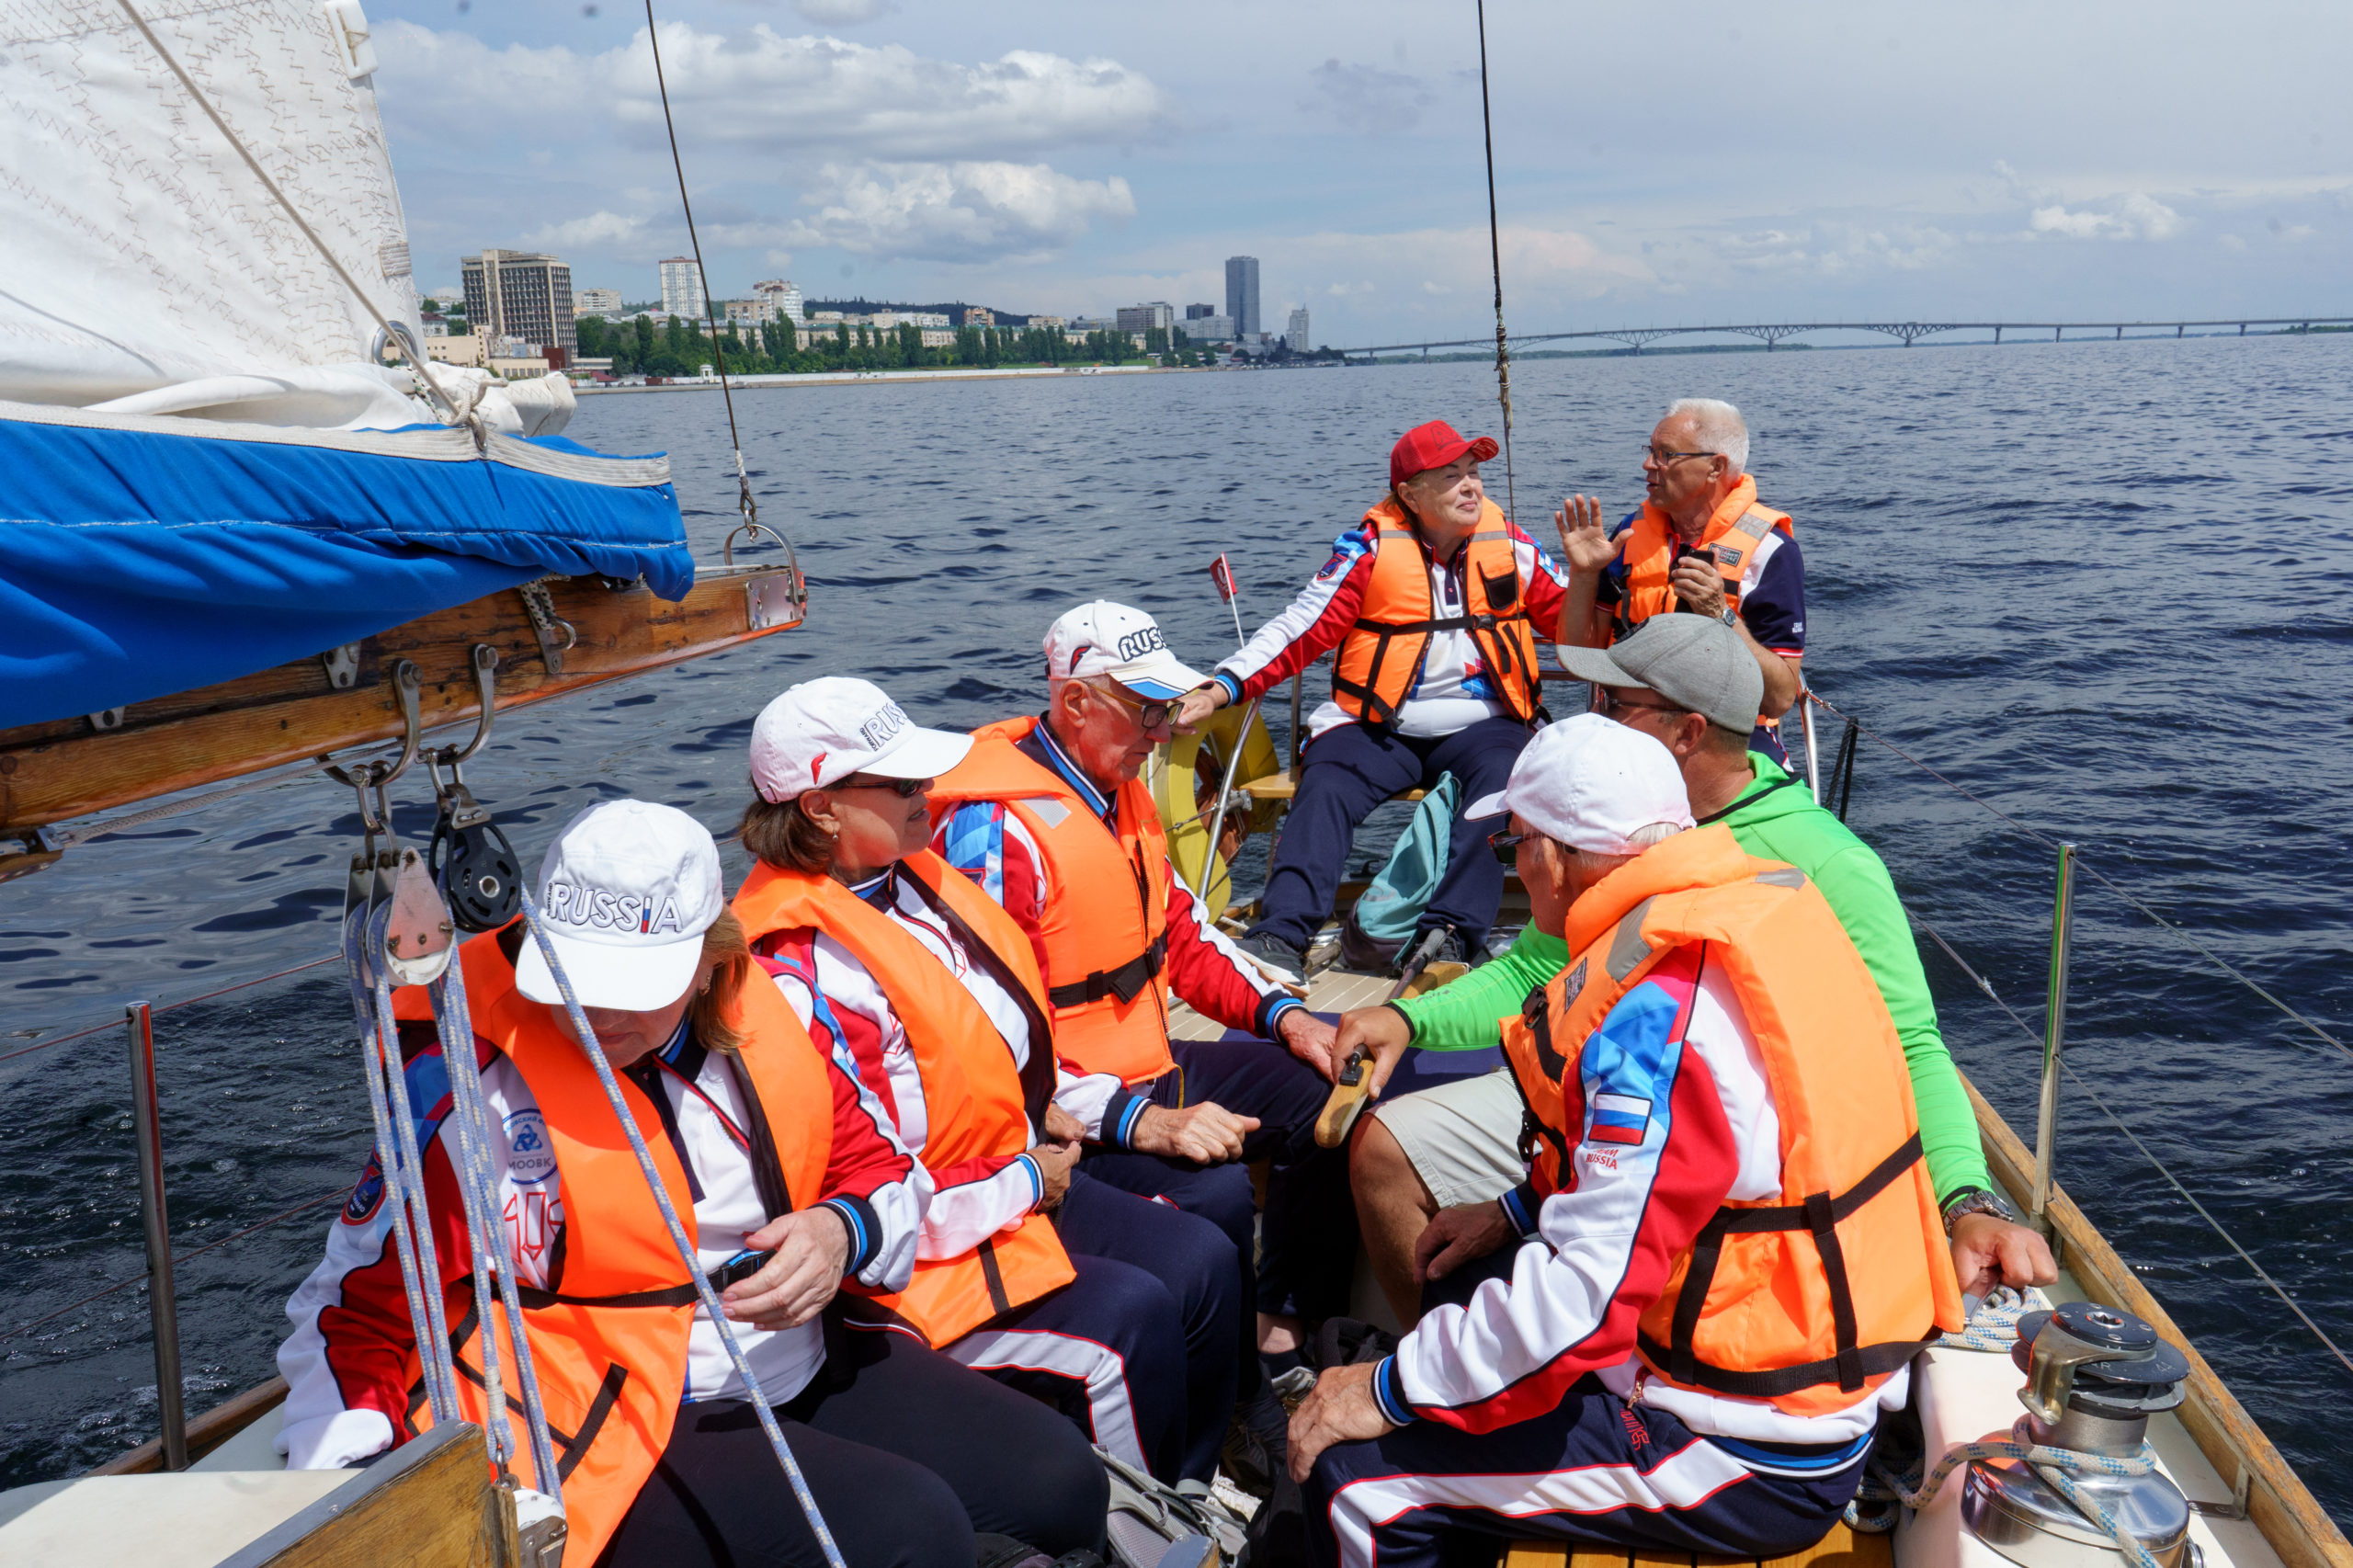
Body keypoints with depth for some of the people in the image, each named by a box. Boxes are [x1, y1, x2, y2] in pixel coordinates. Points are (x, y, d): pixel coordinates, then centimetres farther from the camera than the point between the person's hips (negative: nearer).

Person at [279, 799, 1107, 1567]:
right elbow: (355, 1305, -8)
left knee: (1060, 1479, -2)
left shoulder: (766, 1016, -3)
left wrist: (843, 1234, -15)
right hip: (613, 1435, -5)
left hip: (809, 1372, 6)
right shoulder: (469, 1078, -15)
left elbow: (884, 1173, 9)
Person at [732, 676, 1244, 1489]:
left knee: (1203, 1260, 0)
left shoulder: (912, 879, 6)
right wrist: (1023, 1182, -15)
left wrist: (1063, 1104, 5)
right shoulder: (801, 971, -25)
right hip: (919, 1251, -9)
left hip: (1021, 1173, 10)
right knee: (1130, 1316, -21)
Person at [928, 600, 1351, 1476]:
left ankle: (1281, 1333, 14)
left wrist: (1285, 1017, 2)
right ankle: (1234, 1414, -7)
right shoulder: (995, 830, -23)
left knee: (1330, 1096, 4)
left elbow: (1182, 934, 17)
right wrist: (1142, 1123, -32)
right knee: (1214, 1194, -32)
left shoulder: (1119, 792, 7)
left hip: (1147, 1072, 10)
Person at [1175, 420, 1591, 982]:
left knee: (1502, 784, -31)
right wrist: (1223, 687, -15)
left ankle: (1451, 931, -38)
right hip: (1380, 726, -1)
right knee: (1325, 787, -28)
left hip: (1479, 727, 1)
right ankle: (1284, 935, -35)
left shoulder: (1509, 544, 9)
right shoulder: (1373, 547, 3)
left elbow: (1569, 624, 16)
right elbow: (1302, 628, -2)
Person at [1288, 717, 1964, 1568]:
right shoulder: (1763, 896, 2)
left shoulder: (1657, 1013, -27)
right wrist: (1519, 1212, 18)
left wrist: (1390, 1390, -17)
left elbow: (1588, 1288, -28)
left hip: (1753, 1464, -10)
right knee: (1466, 1294, 25)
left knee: (1352, 1476, -11)